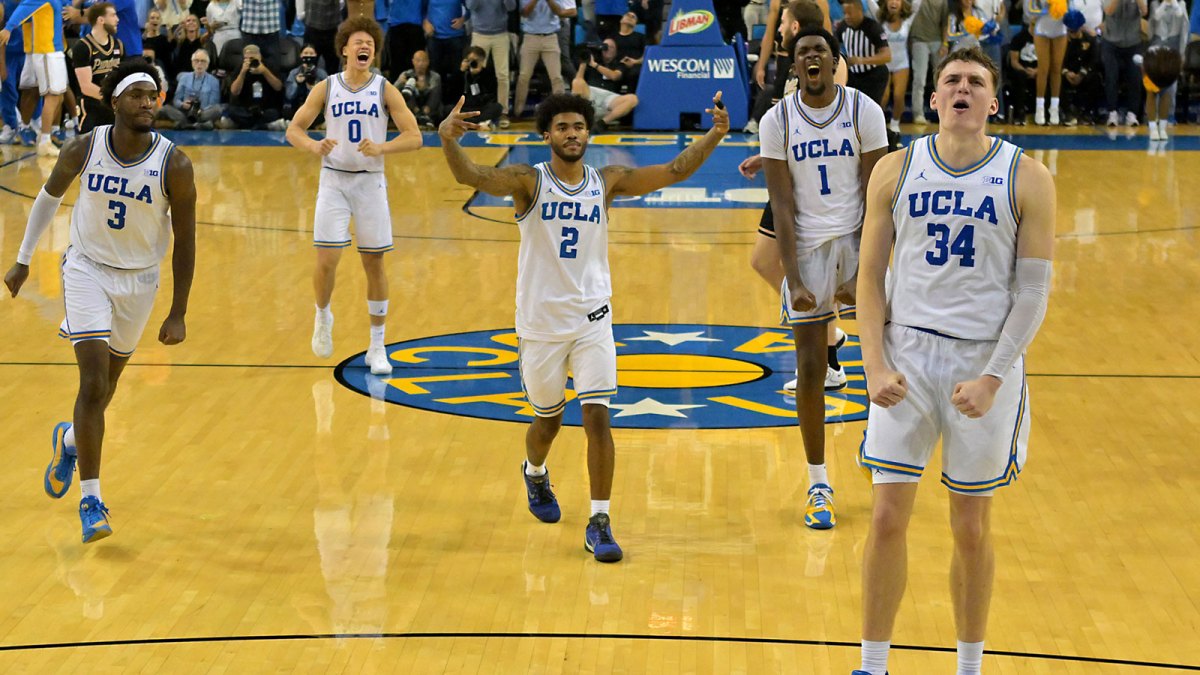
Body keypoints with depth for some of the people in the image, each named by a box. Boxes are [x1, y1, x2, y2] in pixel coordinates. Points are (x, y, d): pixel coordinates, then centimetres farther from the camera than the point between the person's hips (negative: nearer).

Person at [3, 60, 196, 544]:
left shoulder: (174, 165, -18)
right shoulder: (83, 149, -14)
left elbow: (185, 239, -9)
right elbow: (50, 196, 6)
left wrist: (178, 314, -9)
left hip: (139, 280, 1)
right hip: (87, 268, -1)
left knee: (106, 384, 15)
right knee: (93, 382, -13)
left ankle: (71, 440, 49)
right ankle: (91, 501, -7)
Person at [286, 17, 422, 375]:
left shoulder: (385, 89, -2)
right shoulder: (326, 88, 1)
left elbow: (414, 137, -6)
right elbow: (294, 129, 3)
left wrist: (381, 148, -23)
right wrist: (313, 145, -19)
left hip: (370, 181, 0)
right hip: (334, 180, 0)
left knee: (374, 263, 4)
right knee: (327, 260, -9)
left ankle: (377, 347, 14)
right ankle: (322, 316, 22)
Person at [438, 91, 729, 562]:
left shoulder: (607, 182, 0)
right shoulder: (529, 181, -9)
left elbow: (674, 171, -5)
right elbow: (470, 176, -26)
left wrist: (714, 135, -20)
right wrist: (448, 139, -46)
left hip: (592, 320, 1)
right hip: (540, 323, -1)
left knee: (597, 418, -10)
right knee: (548, 420, 14)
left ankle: (599, 523, -3)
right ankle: (535, 474, 48)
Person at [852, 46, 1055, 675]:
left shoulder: (1027, 179, -3)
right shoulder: (895, 170, 2)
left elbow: (1033, 291, -4)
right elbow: (871, 275, 5)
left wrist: (992, 378, -13)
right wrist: (875, 365, -7)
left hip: (985, 361, -1)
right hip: (906, 354, 1)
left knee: (971, 528, 8)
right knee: (888, 517, -2)